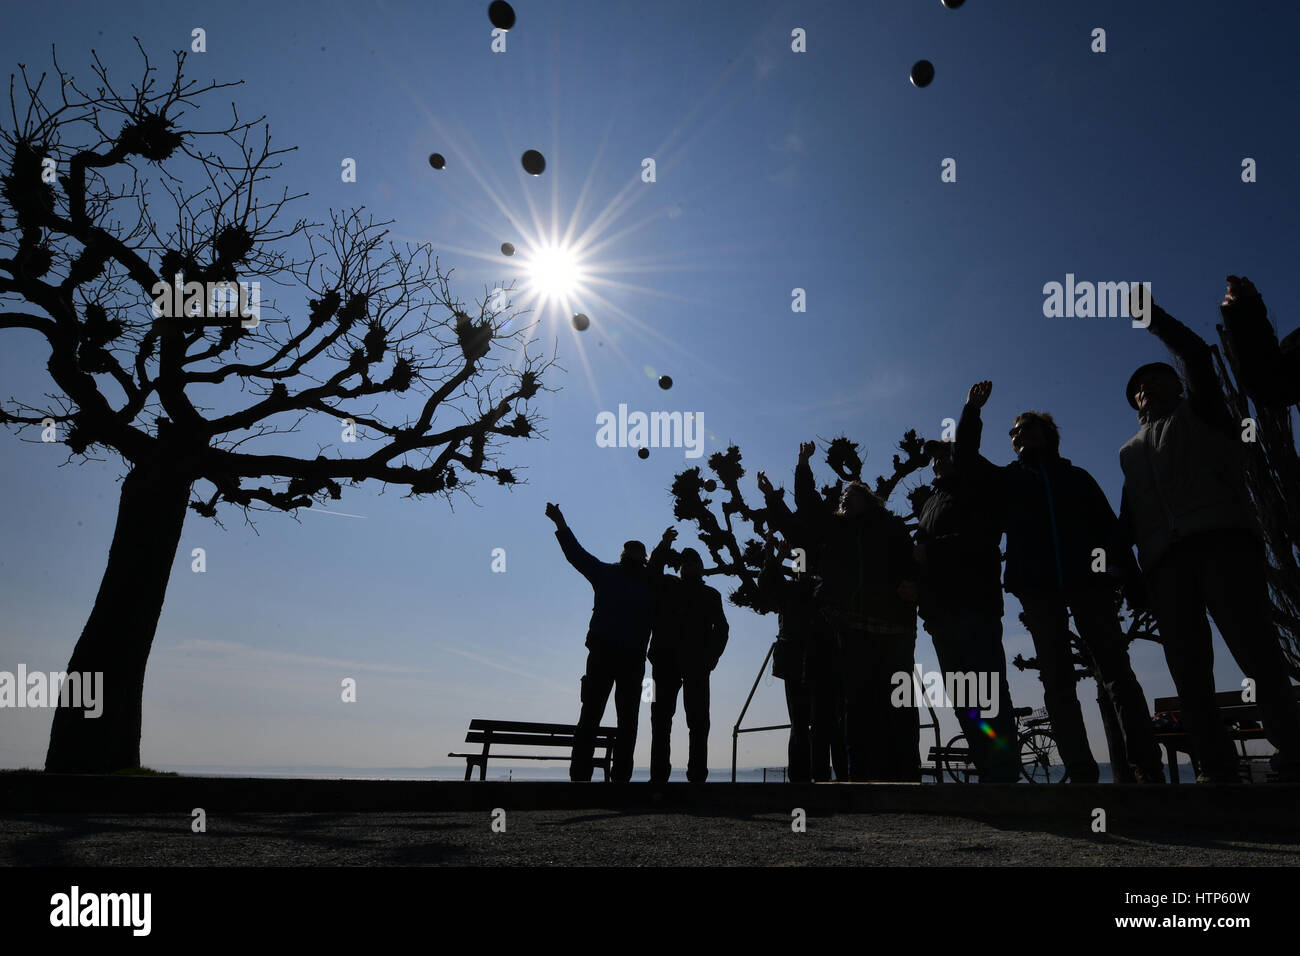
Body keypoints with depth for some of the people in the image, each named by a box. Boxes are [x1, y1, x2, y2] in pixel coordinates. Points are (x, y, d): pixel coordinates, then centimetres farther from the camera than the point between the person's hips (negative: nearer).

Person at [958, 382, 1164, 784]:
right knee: (1056, 681, -2)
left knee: (1116, 670, -8)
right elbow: (965, 458, 13)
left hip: (1087, 579, -1)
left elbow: (1109, 525, 10)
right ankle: (1081, 773, -1)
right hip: (1037, 586, 1)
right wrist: (972, 411, 6)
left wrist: (1129, 575, -2)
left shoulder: (1077, 476, 18)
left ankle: (1147, 769, -8)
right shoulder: (1007, 479, 21)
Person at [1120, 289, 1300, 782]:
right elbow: (1129, 513, 22)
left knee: (1253, 644, -15)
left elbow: (1197, 356, 4)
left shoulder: (1200, 412, 20)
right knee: (1187, 663, -6)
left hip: (1220, 537, -4)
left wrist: (1153, 316, 5)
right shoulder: (1131, 450, 30)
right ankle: (1216, 766, -7)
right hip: (1163, 556, 4)